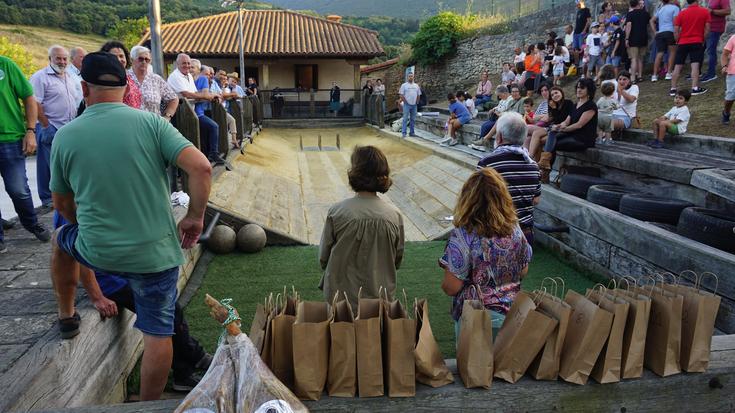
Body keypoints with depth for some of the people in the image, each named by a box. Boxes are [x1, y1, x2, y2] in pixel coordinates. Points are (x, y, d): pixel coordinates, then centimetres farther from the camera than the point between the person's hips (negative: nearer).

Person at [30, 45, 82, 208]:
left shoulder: (72, 79, 15)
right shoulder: (40, 77, -7)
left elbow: (79, 103, 20)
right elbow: (35, 104, -14)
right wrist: (47, 127, -17)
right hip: (51, 129, -6)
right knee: (48, 165, 1)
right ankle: (47, 199, 10)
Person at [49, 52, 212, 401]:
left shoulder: (65, 136, -2)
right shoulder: (151, 122, -7)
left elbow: (62, 205, 10)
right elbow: (201, 167, -18)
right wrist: (195, 217, -4)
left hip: (97, 253, 2)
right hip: (156, 253, -2)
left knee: (62, 238, 35)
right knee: (158, 333, 12)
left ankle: (66, 316, 50)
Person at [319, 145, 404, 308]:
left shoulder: (337, 212, -18)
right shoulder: (395, 215, -12)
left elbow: (323, 258, -6)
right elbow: (398, 260, 1)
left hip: (340, 295, -1)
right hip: (381, 297, 2)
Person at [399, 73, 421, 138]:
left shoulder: (416, 85, 11)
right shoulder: (404, 85, -2)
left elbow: (418, 95, 15)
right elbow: (401, 95, -6)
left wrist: (417, 102, 6)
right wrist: (405, 101, -10)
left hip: (414, 105, 5)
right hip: (407, 105, -5)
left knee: (413, 119, 9)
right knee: (405, 119, -5)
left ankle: (412, 132, 16)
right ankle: (404, 132, -3)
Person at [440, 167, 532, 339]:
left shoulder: (463, 236, -24)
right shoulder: (515, 230, -9)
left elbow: (451, 287, -21)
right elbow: (523, 271, 4)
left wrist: (445, 282, 0)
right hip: (509, 313, 4)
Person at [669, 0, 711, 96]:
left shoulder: (682, 13, 2)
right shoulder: (705, 11, 0)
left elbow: (676, 30, -1)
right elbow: (707, 28, -2)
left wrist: (678, 41, 11)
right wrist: (703, 40, 10)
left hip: (683, 43, 1)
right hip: (697, 42, -1)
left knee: (677, 66, 5)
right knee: (695, 65, -4)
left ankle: (673, 89, 3)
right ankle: (695, 88, -7)